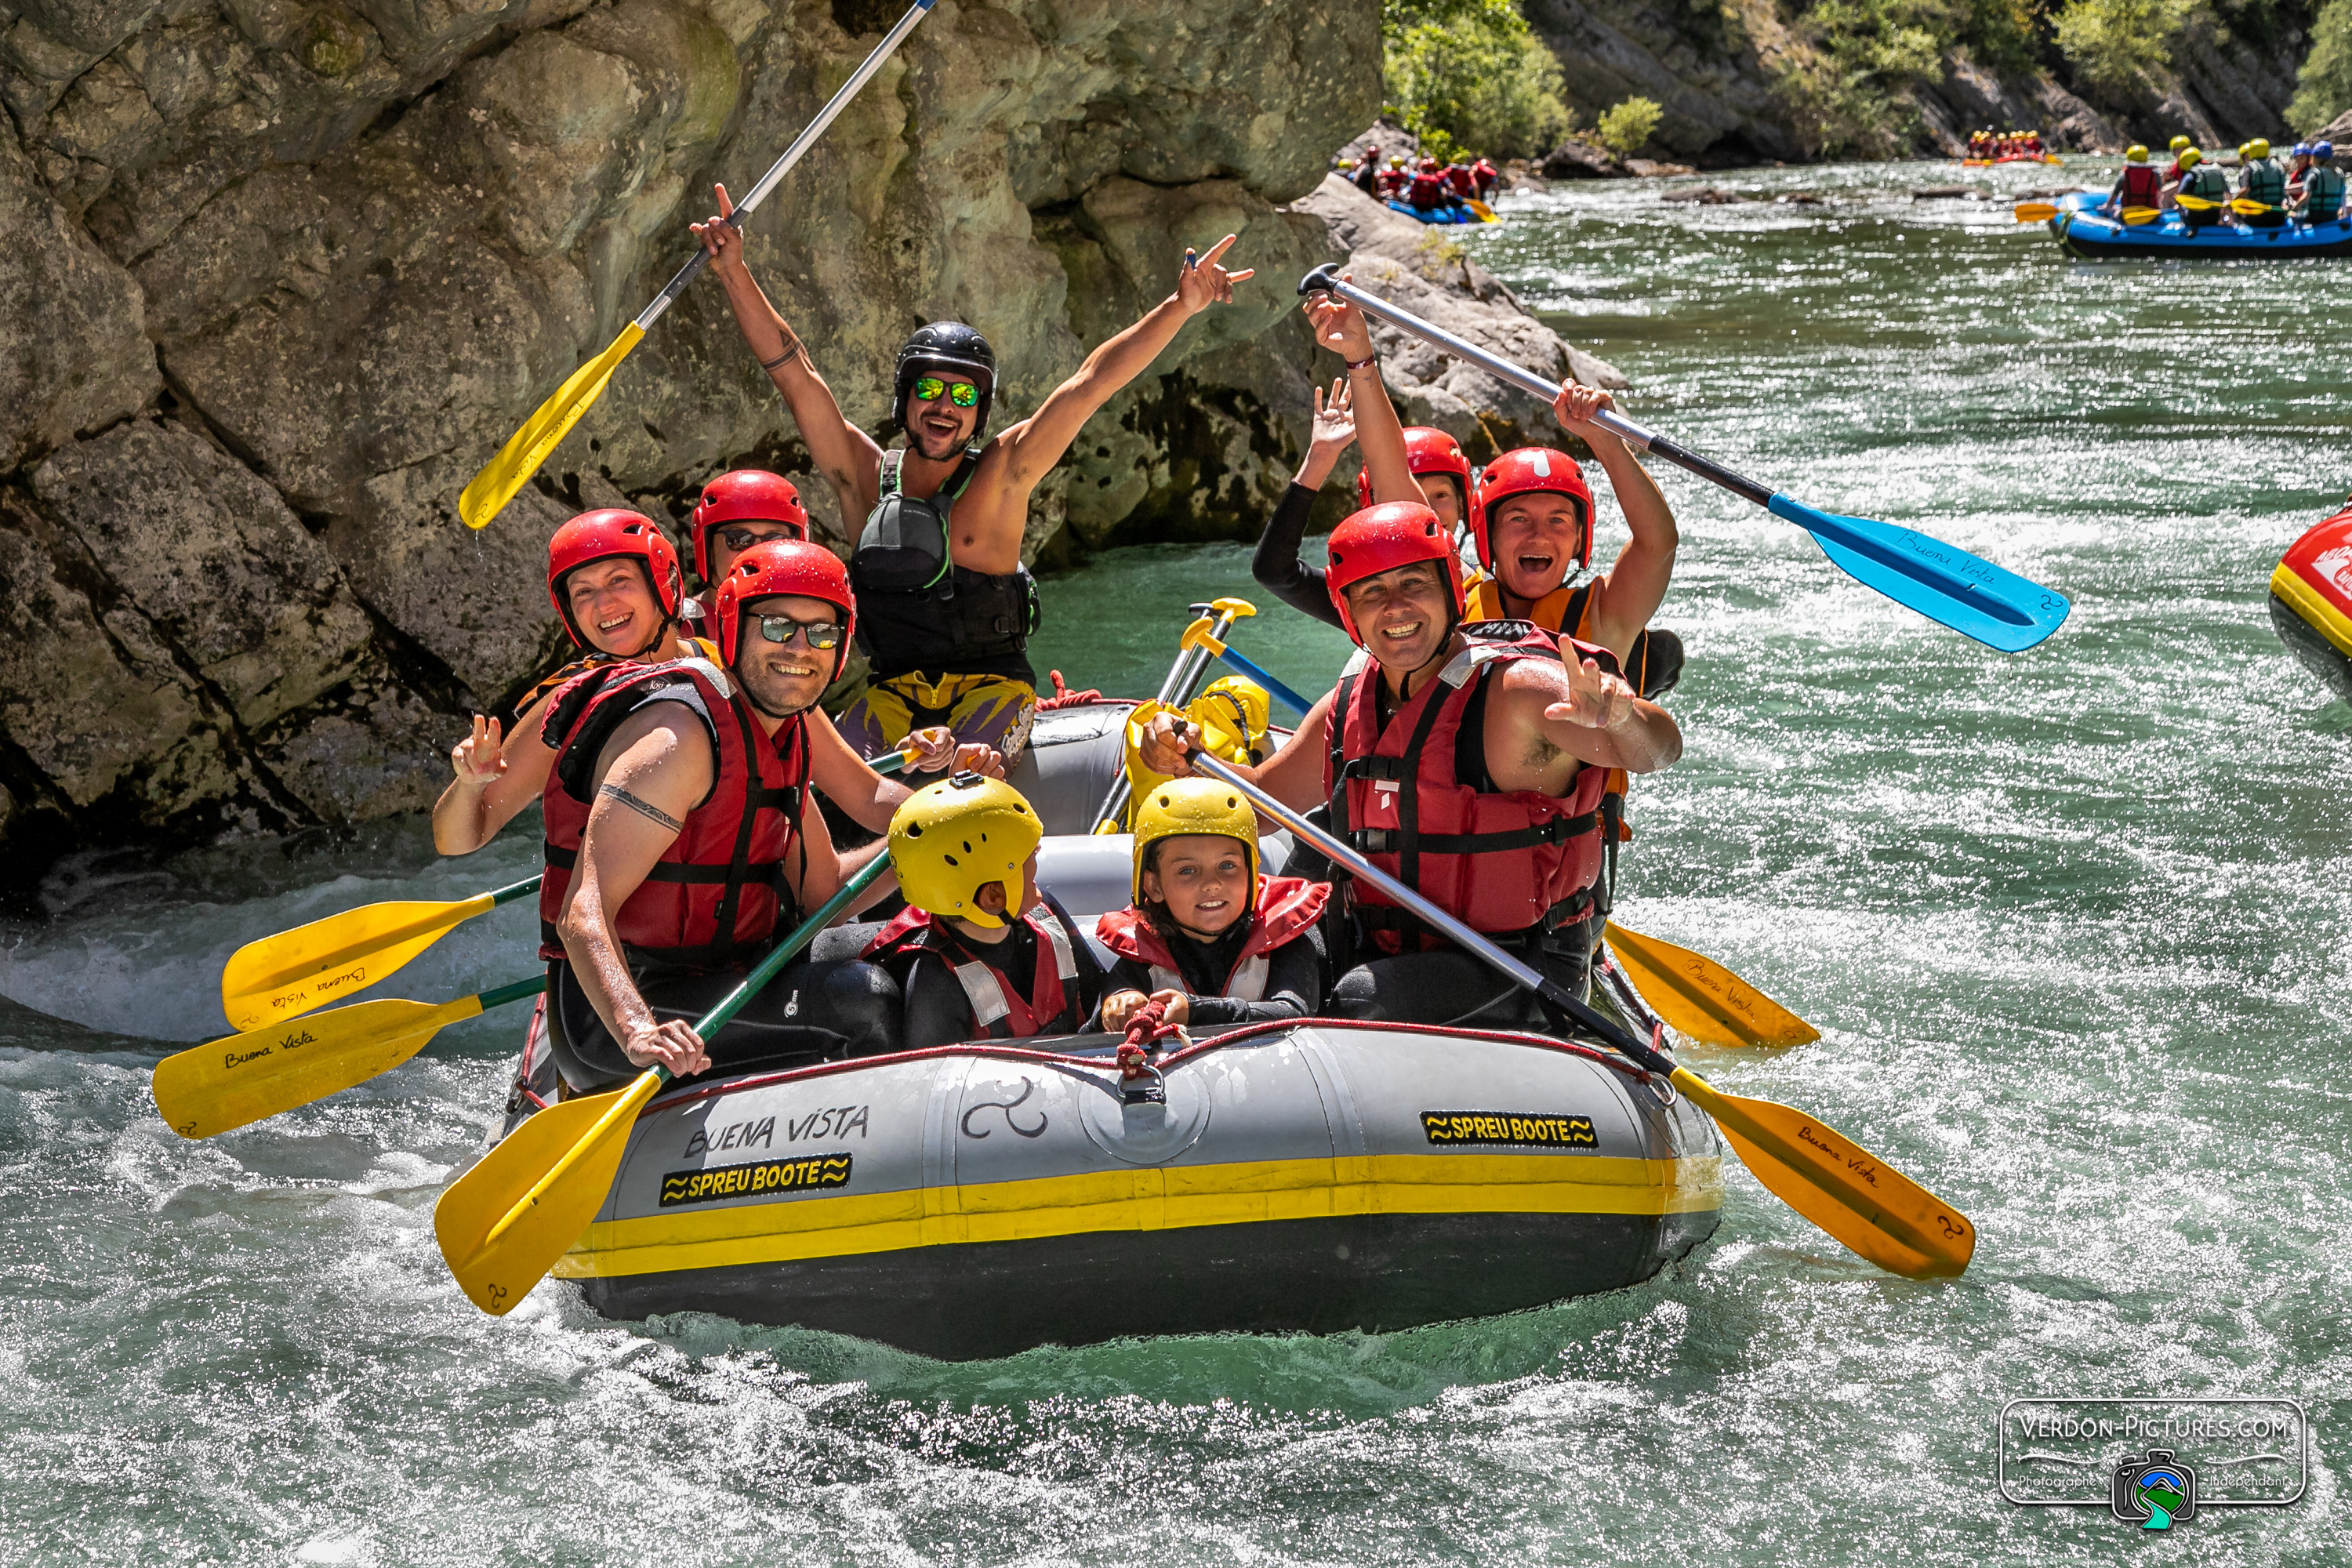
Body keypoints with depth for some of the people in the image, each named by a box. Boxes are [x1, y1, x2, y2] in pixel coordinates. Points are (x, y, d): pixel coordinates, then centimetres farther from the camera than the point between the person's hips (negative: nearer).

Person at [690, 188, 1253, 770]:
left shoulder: (1001, 473, -4)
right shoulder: (865, 476, 2)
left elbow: (1091, 384, -11)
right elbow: (794, 371, -1)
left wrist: (1181, 306, -17)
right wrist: (734, 271, -7)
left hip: (992, 683, -2)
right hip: (893, 691, 3)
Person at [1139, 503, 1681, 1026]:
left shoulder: (1514, 688, -16)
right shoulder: (1347, 706, 6)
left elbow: (1659, 748, -27)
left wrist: (1620, 717, -51)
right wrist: (1186, 763, -1)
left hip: (1524, 971, -7)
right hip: (1391, 959, 7)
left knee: (1350, 1006, -28)